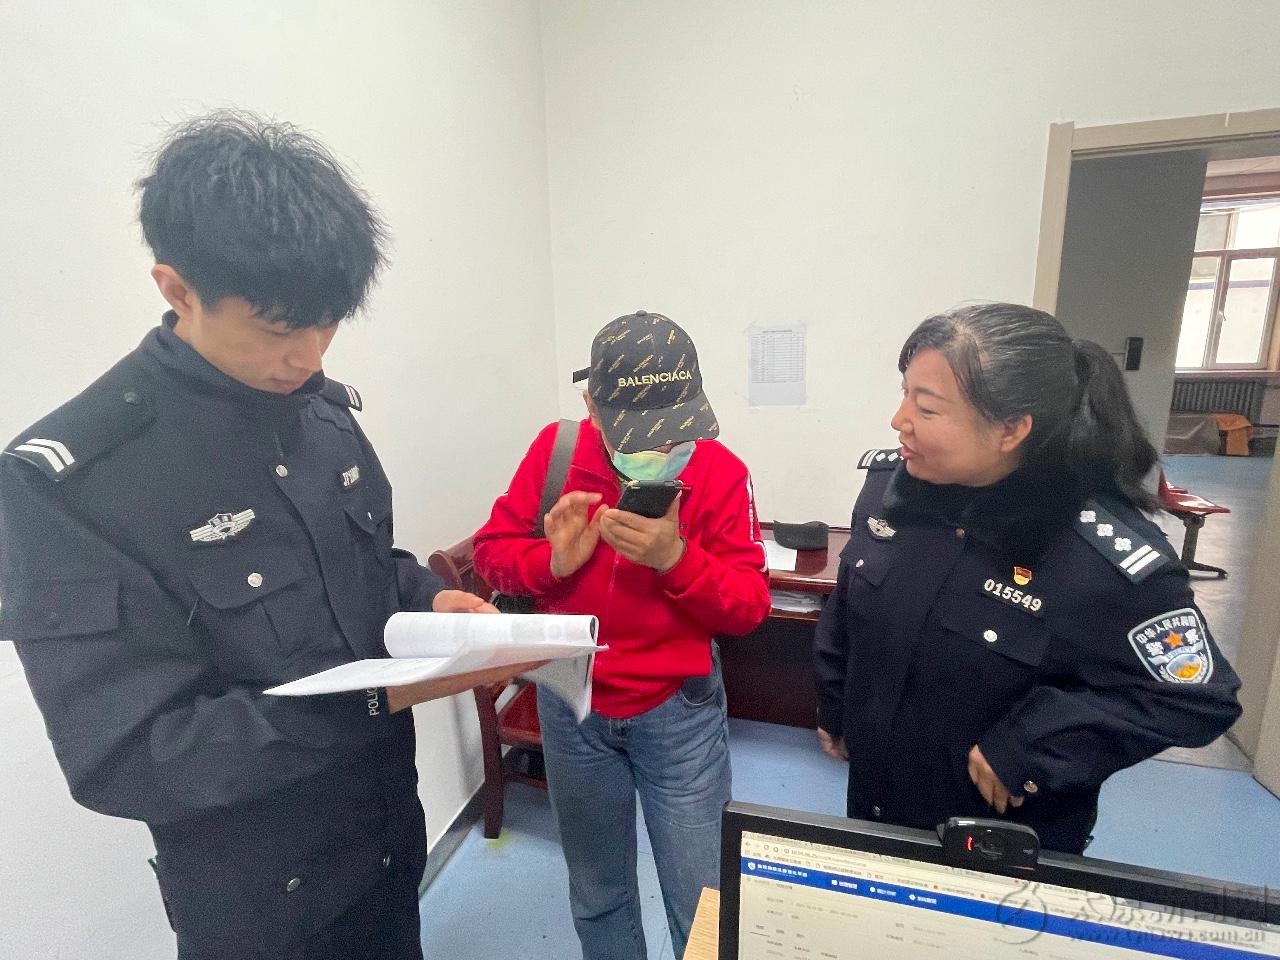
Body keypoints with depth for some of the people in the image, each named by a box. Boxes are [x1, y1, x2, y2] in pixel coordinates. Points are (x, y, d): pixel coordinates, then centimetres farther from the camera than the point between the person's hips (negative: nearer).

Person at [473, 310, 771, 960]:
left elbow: (749, 607, -13)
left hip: (677, 709, -2)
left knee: (702, 899, 12)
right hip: (571, 706, 2)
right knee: (595, 890, 24)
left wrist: (675, 558, -30)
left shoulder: (722, 472, -14)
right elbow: (490, 550, -3)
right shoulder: (555, 450, -9)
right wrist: (554, 560, -23)